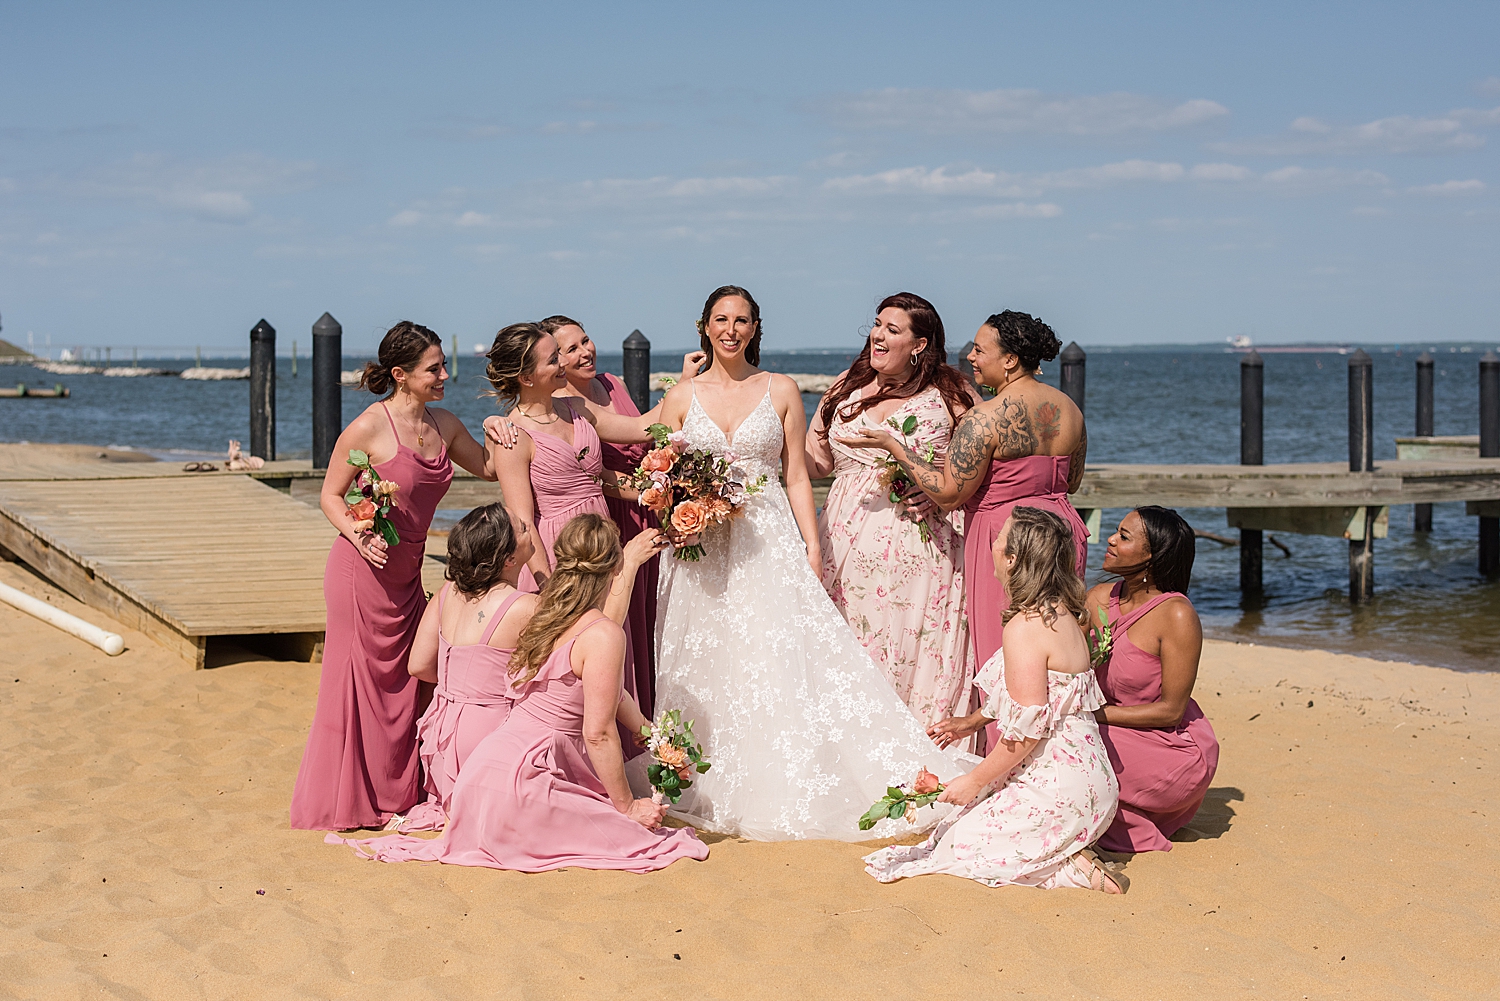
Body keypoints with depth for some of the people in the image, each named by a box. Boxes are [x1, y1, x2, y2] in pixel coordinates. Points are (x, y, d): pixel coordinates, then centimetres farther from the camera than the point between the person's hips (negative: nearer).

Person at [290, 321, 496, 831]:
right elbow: (330, 495, -6)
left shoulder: (444, 425, 5)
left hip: (407, 574, 7)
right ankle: (343, 802, 11)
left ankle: (395, 794, 21)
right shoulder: (368, 429, -14)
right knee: (358, 679, 0)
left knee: (405, 680, 9)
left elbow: (487, 466, 21)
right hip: (364, 569, -7)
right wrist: (357, 534, -24)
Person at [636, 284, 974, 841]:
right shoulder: (681, 398, 8)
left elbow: (797, 478, 6)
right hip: (702, 550, 1)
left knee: (781, 661, -10)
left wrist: (812, 548, -3)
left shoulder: (781, 392, 7)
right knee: (709, 667, 0)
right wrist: (678, 518, -10)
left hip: (768, 542, -1)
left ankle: (791, 792, -7)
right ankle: (711, 791, 8)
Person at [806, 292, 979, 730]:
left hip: (920, 547, -3)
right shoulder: (847, 386, 14)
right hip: (847, 542, 4)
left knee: (911, 652, -6)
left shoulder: (952, 394, 3)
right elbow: (817, 458, 16)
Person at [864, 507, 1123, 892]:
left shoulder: (1025, 627, -20)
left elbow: (1028, 729, -22)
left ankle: (1069, 869, -9)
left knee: (956, 845, -2)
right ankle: (1067, 857, 3)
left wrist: (975, 781, -11)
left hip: (1057, 791, -10)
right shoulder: (1061, 616, 11)